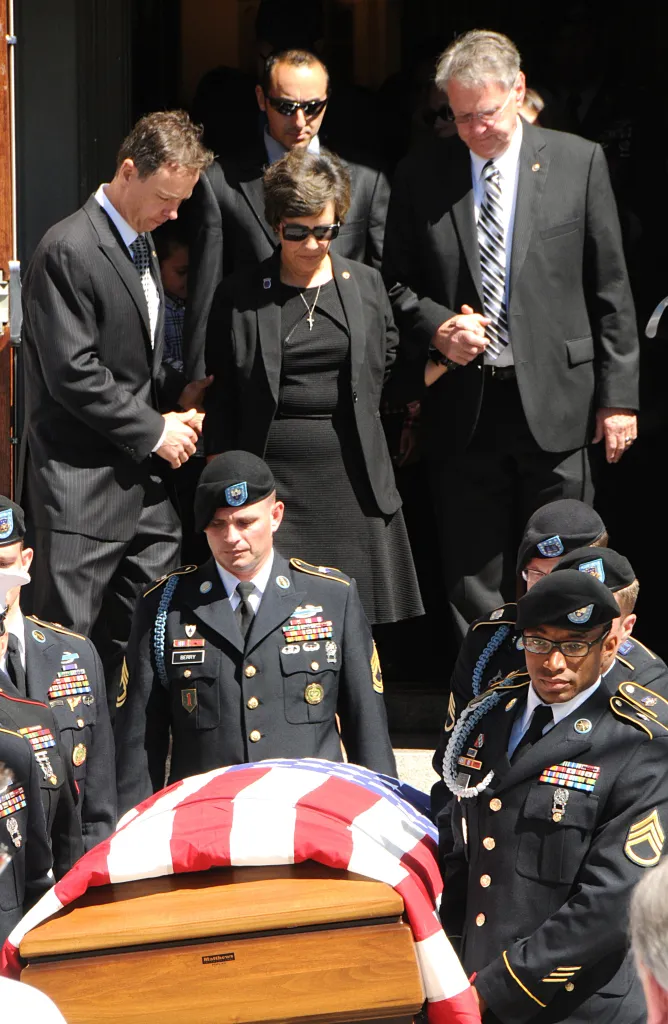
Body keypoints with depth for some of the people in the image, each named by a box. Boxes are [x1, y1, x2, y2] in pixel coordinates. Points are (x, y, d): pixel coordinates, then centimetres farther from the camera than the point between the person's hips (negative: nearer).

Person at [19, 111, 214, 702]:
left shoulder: (141, 243, 14)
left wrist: (175, 399, 6)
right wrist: (154, 430, -13)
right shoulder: (69, 251, -15)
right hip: (82, 483, -9)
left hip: (142, 476, 9)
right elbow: (74, 374, -19)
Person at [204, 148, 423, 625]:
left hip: (352, 478, 2)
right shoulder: (239, 296, 4)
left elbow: (392, 374, 15)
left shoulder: (366, 284, 10)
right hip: (273, 477, -2)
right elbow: (221, 400, 6)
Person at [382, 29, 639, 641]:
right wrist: (436, 327, -9)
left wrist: (618, 395, -1)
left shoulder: (579, 163, 1)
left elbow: (610, 287, 2)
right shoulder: (421, 177, 5)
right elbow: (396, 283, 13)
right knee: (473, 584, 6)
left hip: (554, 401, -1)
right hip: (463, 406, 2)